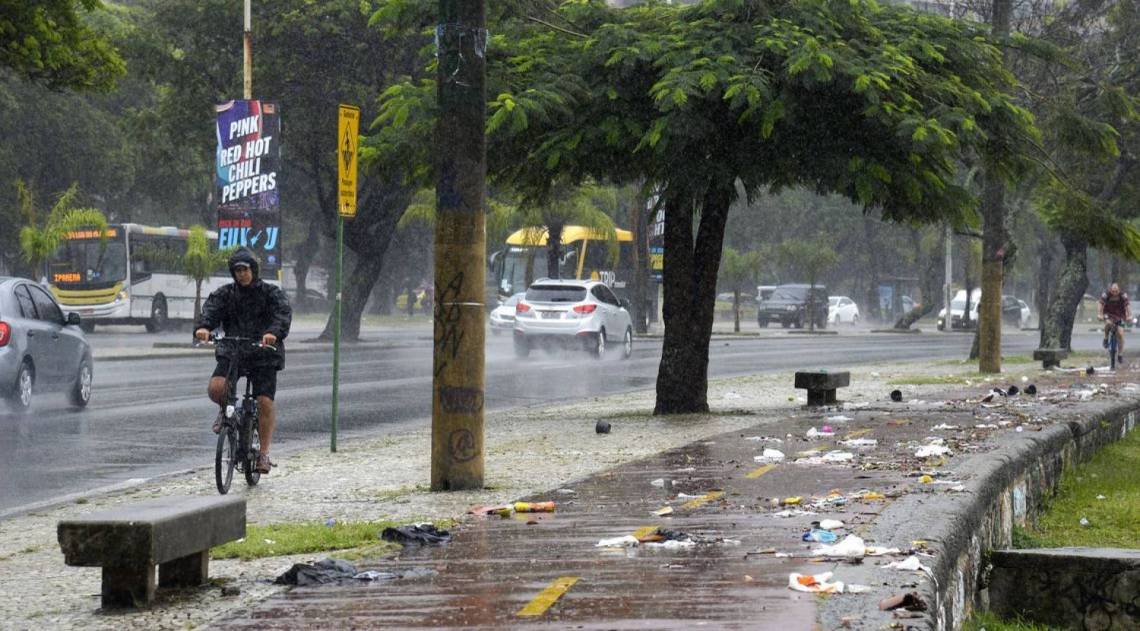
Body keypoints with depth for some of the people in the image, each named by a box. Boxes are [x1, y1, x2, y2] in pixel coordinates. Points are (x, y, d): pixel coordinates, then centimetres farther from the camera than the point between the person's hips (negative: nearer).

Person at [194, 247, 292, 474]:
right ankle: (225, 409, 14)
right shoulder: (224, 294, 7)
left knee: (265, 402, -12)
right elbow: (210, 310, -11)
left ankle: (264, 453, -3)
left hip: (264, 355, -2)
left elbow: (283, 314, -18)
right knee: (216, 388, -23)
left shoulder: (272, 293, 0)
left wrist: (274, 332, -41)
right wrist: (203, 327, -36)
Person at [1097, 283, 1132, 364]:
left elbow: (1128, 305, -31)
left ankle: (1120, 355, -1)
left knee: (1120, 334, -11)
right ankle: (1106, 338, -8)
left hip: (1119, 316, 0)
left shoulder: (1123, 296, -20)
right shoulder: (1105, 295, -21)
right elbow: (1100, 303, -33)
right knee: (1108, 323, -35)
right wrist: (1099, 314, -50)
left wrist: (1129, 316, -47)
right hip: (1108, 314, 0)